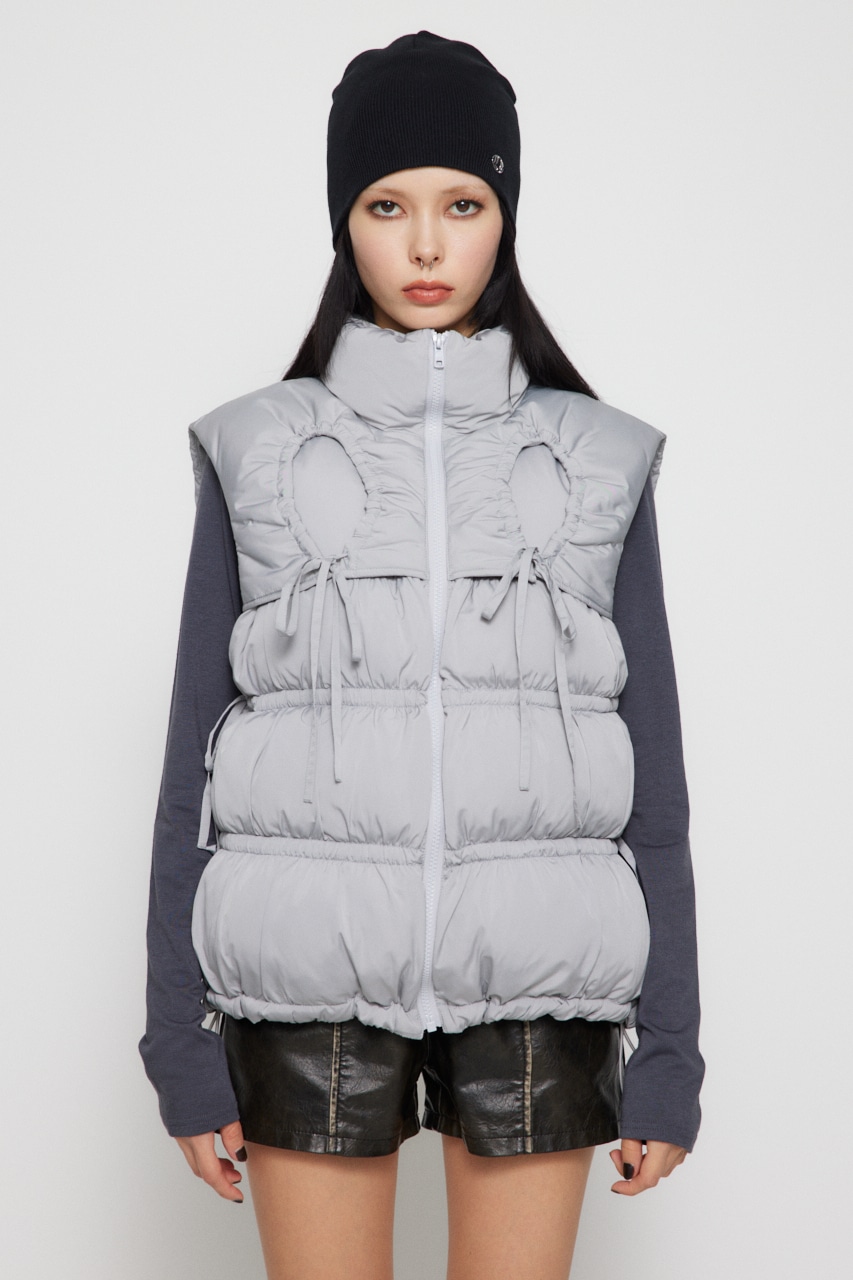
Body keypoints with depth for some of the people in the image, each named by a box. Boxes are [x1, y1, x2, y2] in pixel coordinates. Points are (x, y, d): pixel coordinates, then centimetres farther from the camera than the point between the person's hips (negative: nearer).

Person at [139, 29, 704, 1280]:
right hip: (313, 976, 0)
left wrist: (670, 1049, 3)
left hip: (537, 985, 1)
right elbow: (195, 760, 3)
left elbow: (652, 772, 5)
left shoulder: (599, 459, 5)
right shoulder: (258, 451, 3)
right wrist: (181, 1040, 1)